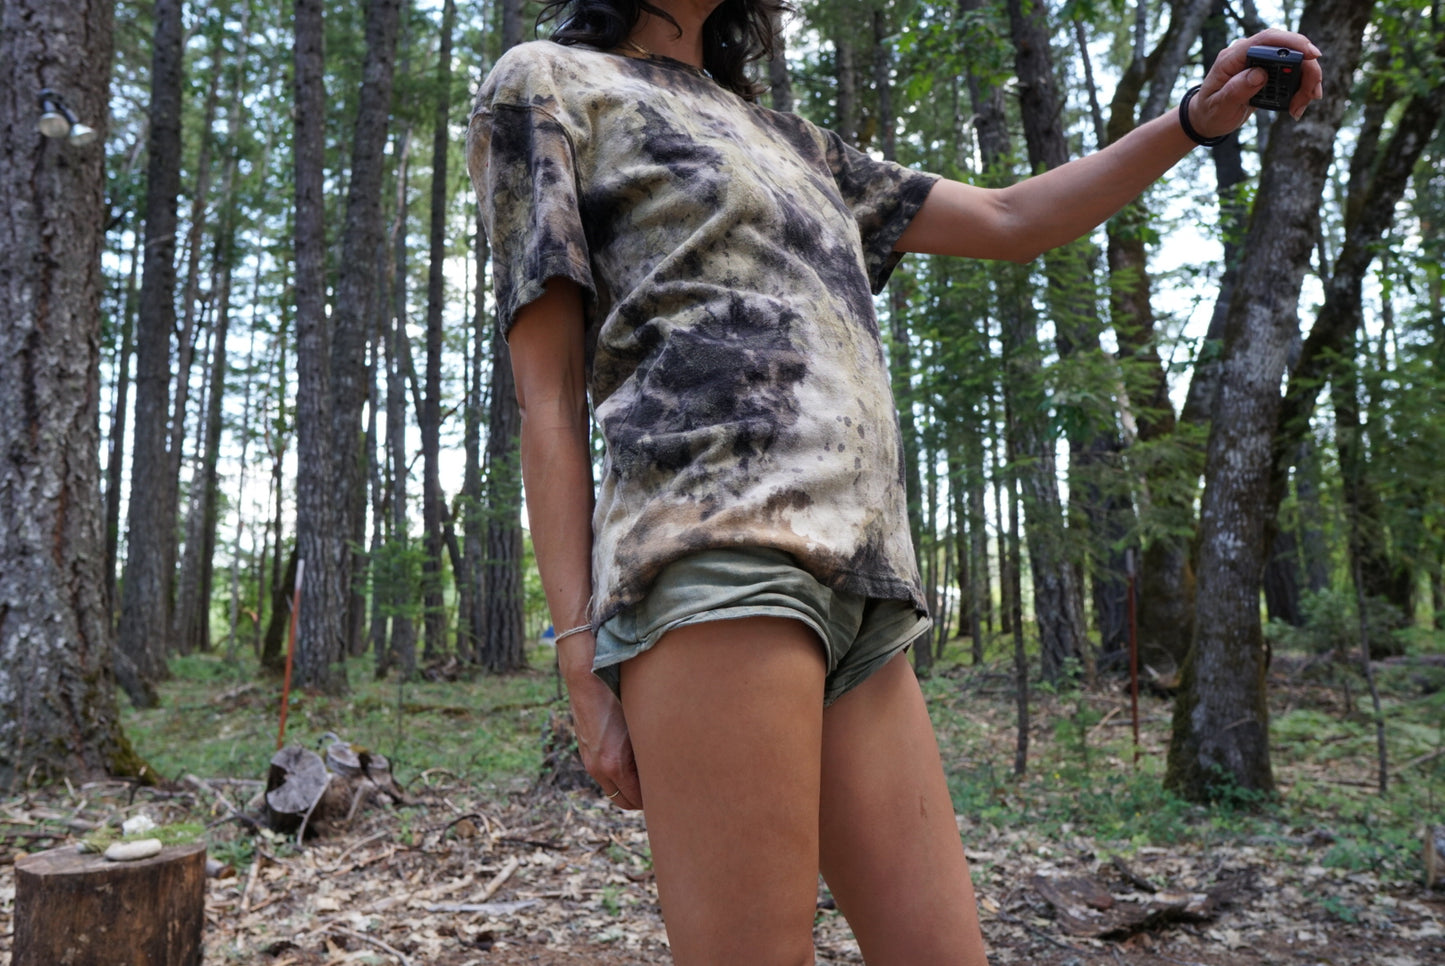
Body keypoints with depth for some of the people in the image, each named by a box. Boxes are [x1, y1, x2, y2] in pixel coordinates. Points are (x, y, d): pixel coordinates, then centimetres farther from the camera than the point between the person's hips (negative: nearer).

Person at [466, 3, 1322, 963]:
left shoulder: (790, 142, 31)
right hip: (713, 555, -6)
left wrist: (1199, 116, 21)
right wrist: (584, 666, -7)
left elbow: (1010, 222, 32)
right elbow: (548, 397, 1)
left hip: (859, 585, 7)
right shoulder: (544, 84, 13)